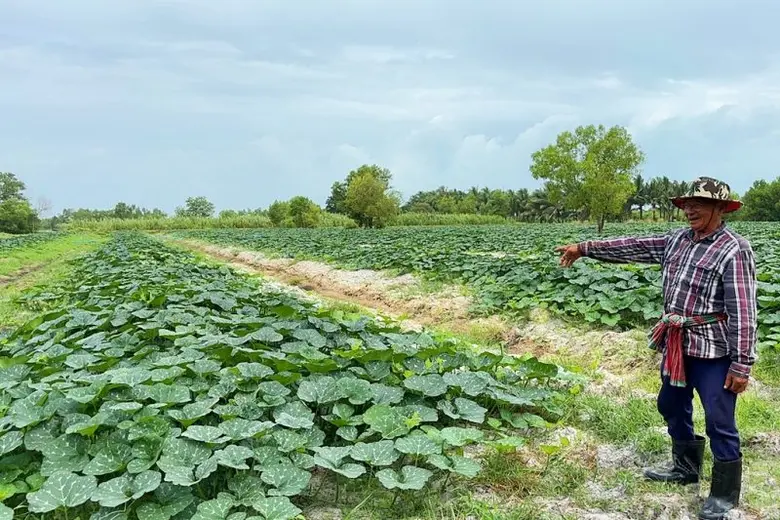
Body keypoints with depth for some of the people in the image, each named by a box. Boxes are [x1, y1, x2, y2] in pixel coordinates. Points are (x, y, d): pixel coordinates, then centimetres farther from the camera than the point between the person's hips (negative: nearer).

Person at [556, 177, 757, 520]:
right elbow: (632, 248, 11)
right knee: (672, 407, 21)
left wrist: (742, 364, -20)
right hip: (677, 346, 8)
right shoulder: (677, 240, 8)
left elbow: (743, 311, -17)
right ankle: (686, 468, 42)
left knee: (719, 422, 0)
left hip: (713, 349, -8)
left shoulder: (734, 250, -14)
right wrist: (585, 248, 6)